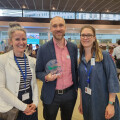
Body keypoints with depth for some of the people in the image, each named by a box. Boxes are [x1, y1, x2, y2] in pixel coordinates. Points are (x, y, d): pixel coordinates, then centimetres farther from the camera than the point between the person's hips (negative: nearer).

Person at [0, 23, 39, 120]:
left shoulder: (32, 61, 3)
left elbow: (34, 83, 8)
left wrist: (35, 103, -6)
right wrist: (23, 106, -15)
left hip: (30, 106, 4)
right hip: (11, 109, -3)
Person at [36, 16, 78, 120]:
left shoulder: (73, 47, -1)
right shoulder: (43, 49, -10)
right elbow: (38, 72, -3)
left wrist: (76, 87, 9)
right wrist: (46, 77, -23)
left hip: (70, 94, 3)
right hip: (51, 96, -2)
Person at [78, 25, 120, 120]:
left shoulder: (104, 55, -11)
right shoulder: (81, 59, 2)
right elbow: (81, 83, 9)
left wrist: (111, 104, -17)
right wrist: (81, 103, 10)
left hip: (104, 103, -4)